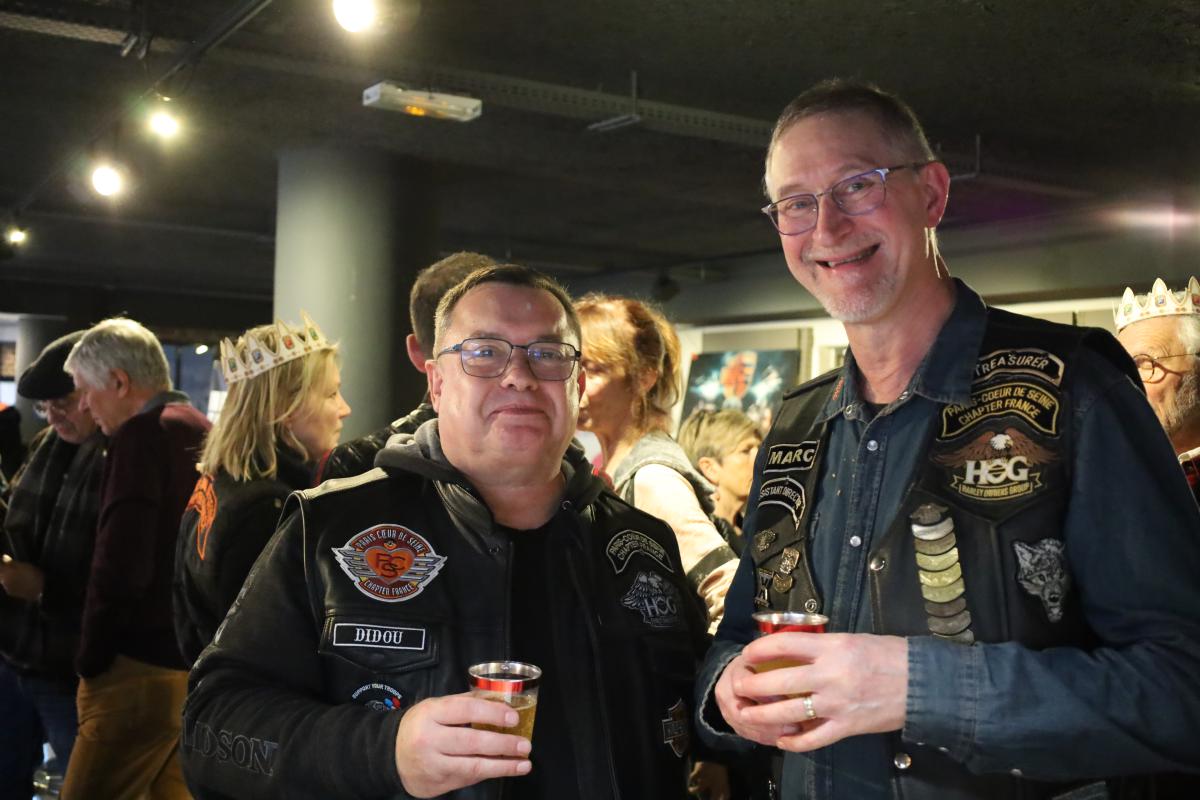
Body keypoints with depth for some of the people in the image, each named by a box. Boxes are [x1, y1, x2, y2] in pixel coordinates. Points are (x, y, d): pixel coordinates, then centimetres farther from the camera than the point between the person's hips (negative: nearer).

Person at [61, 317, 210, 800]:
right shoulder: (203, 434, 13)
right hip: (200, 662, 9)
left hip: (146, 669, -9)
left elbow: (120, 565, -20)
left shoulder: (141, 435, -12)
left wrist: (89, 660, -8)